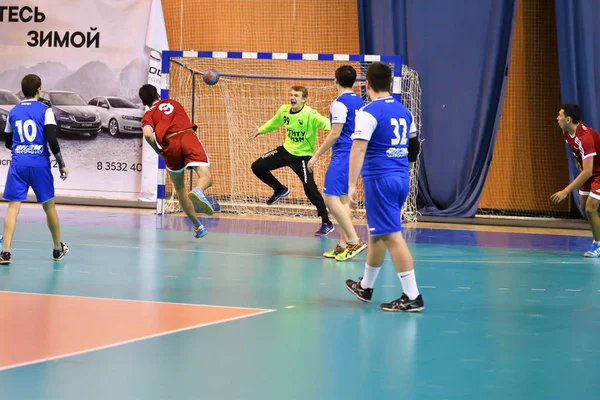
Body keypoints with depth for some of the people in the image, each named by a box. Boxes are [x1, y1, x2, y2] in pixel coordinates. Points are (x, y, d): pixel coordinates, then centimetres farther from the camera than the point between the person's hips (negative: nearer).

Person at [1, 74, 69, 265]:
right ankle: (58, 249, 27)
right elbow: (52, 140, -12)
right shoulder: (45, 110, -3)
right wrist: (62, 164, -3)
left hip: (18, 164, 2)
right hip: (40, 164, -2)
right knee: (49, 206, 14)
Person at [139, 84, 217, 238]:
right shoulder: (173, 103, 29)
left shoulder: (148, 115, 19)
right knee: (206, 177, -11)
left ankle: (197, 226, 16)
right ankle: (198, 191, -47)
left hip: (170, 145, 0)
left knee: (180, 188, 18)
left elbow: (148, 134, -3)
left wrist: (159, 151, 9)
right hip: (188, 135, 0)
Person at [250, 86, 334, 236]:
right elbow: (274, 122, 16)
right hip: (286, 150, 6)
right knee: (257, 167, 2)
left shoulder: (310, 115, -25)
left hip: (303, 156, -6)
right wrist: (260, 131, 28)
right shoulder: (283, 110, -6)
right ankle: (280, 190, 27)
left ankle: (327, 224, -5)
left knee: (310, 189, -17)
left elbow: (327, 124, -40)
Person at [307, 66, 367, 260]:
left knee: (331, 198, -11)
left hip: (342, 156, -9)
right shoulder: (359, 102, 13)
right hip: (356, 154, 9)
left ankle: (354, 241, -15)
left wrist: (316, 155, -11)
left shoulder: (340, 103, -13)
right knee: (343, 198, 12)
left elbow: (335, 134, -16)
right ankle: (343, 245, 11)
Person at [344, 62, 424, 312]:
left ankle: (412, 297, -10)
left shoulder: (368, 113, -11)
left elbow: (358, 149, -17)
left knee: (392, 236, -7)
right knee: (377, 233, 21)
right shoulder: (404, 112, 11)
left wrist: (352, 185, -18)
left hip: (380, 179, -8)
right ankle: (365, 287, 34)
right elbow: (414, 146, 21)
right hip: (402, 178, 8)